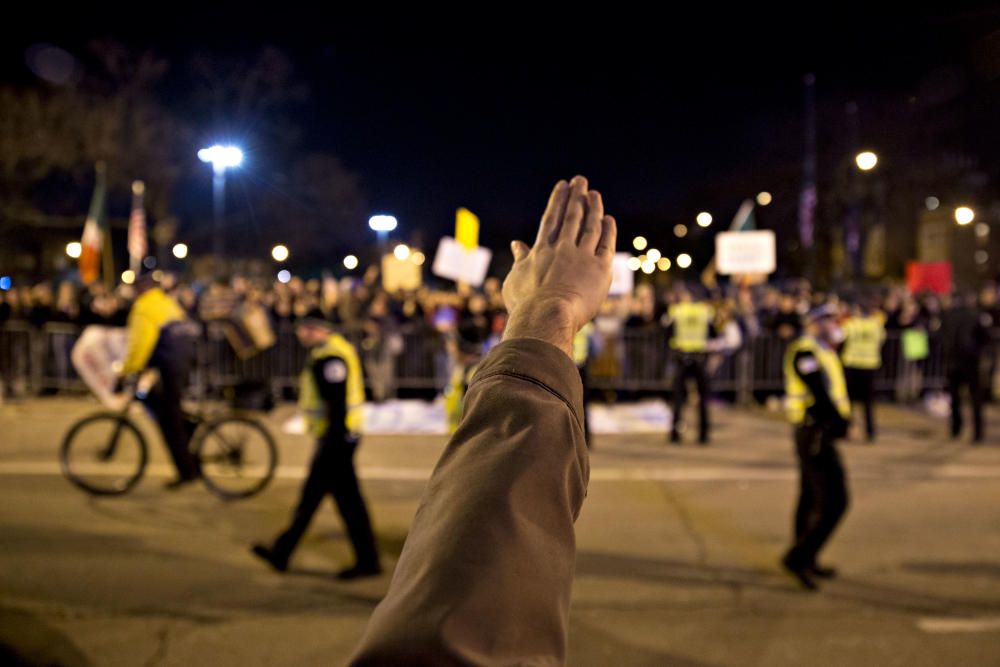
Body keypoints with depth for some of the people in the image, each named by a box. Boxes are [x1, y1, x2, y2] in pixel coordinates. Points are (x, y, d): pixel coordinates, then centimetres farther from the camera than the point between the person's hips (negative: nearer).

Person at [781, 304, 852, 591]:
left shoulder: (824, 352, 18)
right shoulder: (806, 351, -15)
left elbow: (833, 392, 14)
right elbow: (820, 394, -22)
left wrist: (842, 420, 0)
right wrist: (840, 421, -16)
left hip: (816, 434, 11)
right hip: (816, 435, -11)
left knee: (811, 500, 17)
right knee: (834, 502, -11)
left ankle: (806, 562, 28)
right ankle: (798, 557, -5)